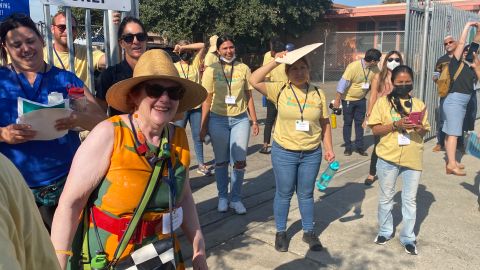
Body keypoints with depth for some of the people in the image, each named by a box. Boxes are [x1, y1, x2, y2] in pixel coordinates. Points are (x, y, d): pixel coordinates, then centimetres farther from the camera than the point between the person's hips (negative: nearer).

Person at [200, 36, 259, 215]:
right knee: (221, 161, 9)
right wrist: (203, 126, -1)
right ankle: (222, 197, 25)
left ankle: (236, 199, 17)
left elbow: (249, 97, 8)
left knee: (240, 161, 0)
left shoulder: (243, 69, 3)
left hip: (240, 119, 1)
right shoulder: (211, 70, -1)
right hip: (218, 119, -1)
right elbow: (207, 100, 1)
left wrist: (254, 121, 7)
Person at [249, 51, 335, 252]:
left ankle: (309, 232, 32)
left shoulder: (318, 94, 1)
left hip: (311, 154, 2)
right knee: (284, 194, 11)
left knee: (306, 194, 15)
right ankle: (281, 232, 29)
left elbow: (325, 124, 7)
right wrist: (275, 61, -18)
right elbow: (254, 81, -18)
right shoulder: (280, 90, -6)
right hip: (284, 153, -2)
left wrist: (329, 149, 4)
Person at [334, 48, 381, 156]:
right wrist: (337, 100, -19)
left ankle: (359, 147, 16)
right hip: (348, 99, -5)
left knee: (360, 123, 8)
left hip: (361, 100, 5)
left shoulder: (375, 69, -8)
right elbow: (343, 83, -22)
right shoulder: (353, 66, -25)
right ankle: (348, 147, 14)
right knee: (347, 123, 5)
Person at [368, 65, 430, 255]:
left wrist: (420, 128, -12)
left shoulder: (419, 104, 6)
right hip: (388, 157, -1)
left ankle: (408, 237, 23)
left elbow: (425, 131, 11)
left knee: (410, 200, 9)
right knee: (386, 197, 13)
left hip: (413, 159, 2)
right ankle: (385, 231, 32)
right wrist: (396, 125, -20)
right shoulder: (383, 102, -2)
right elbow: (375, 129, -6)